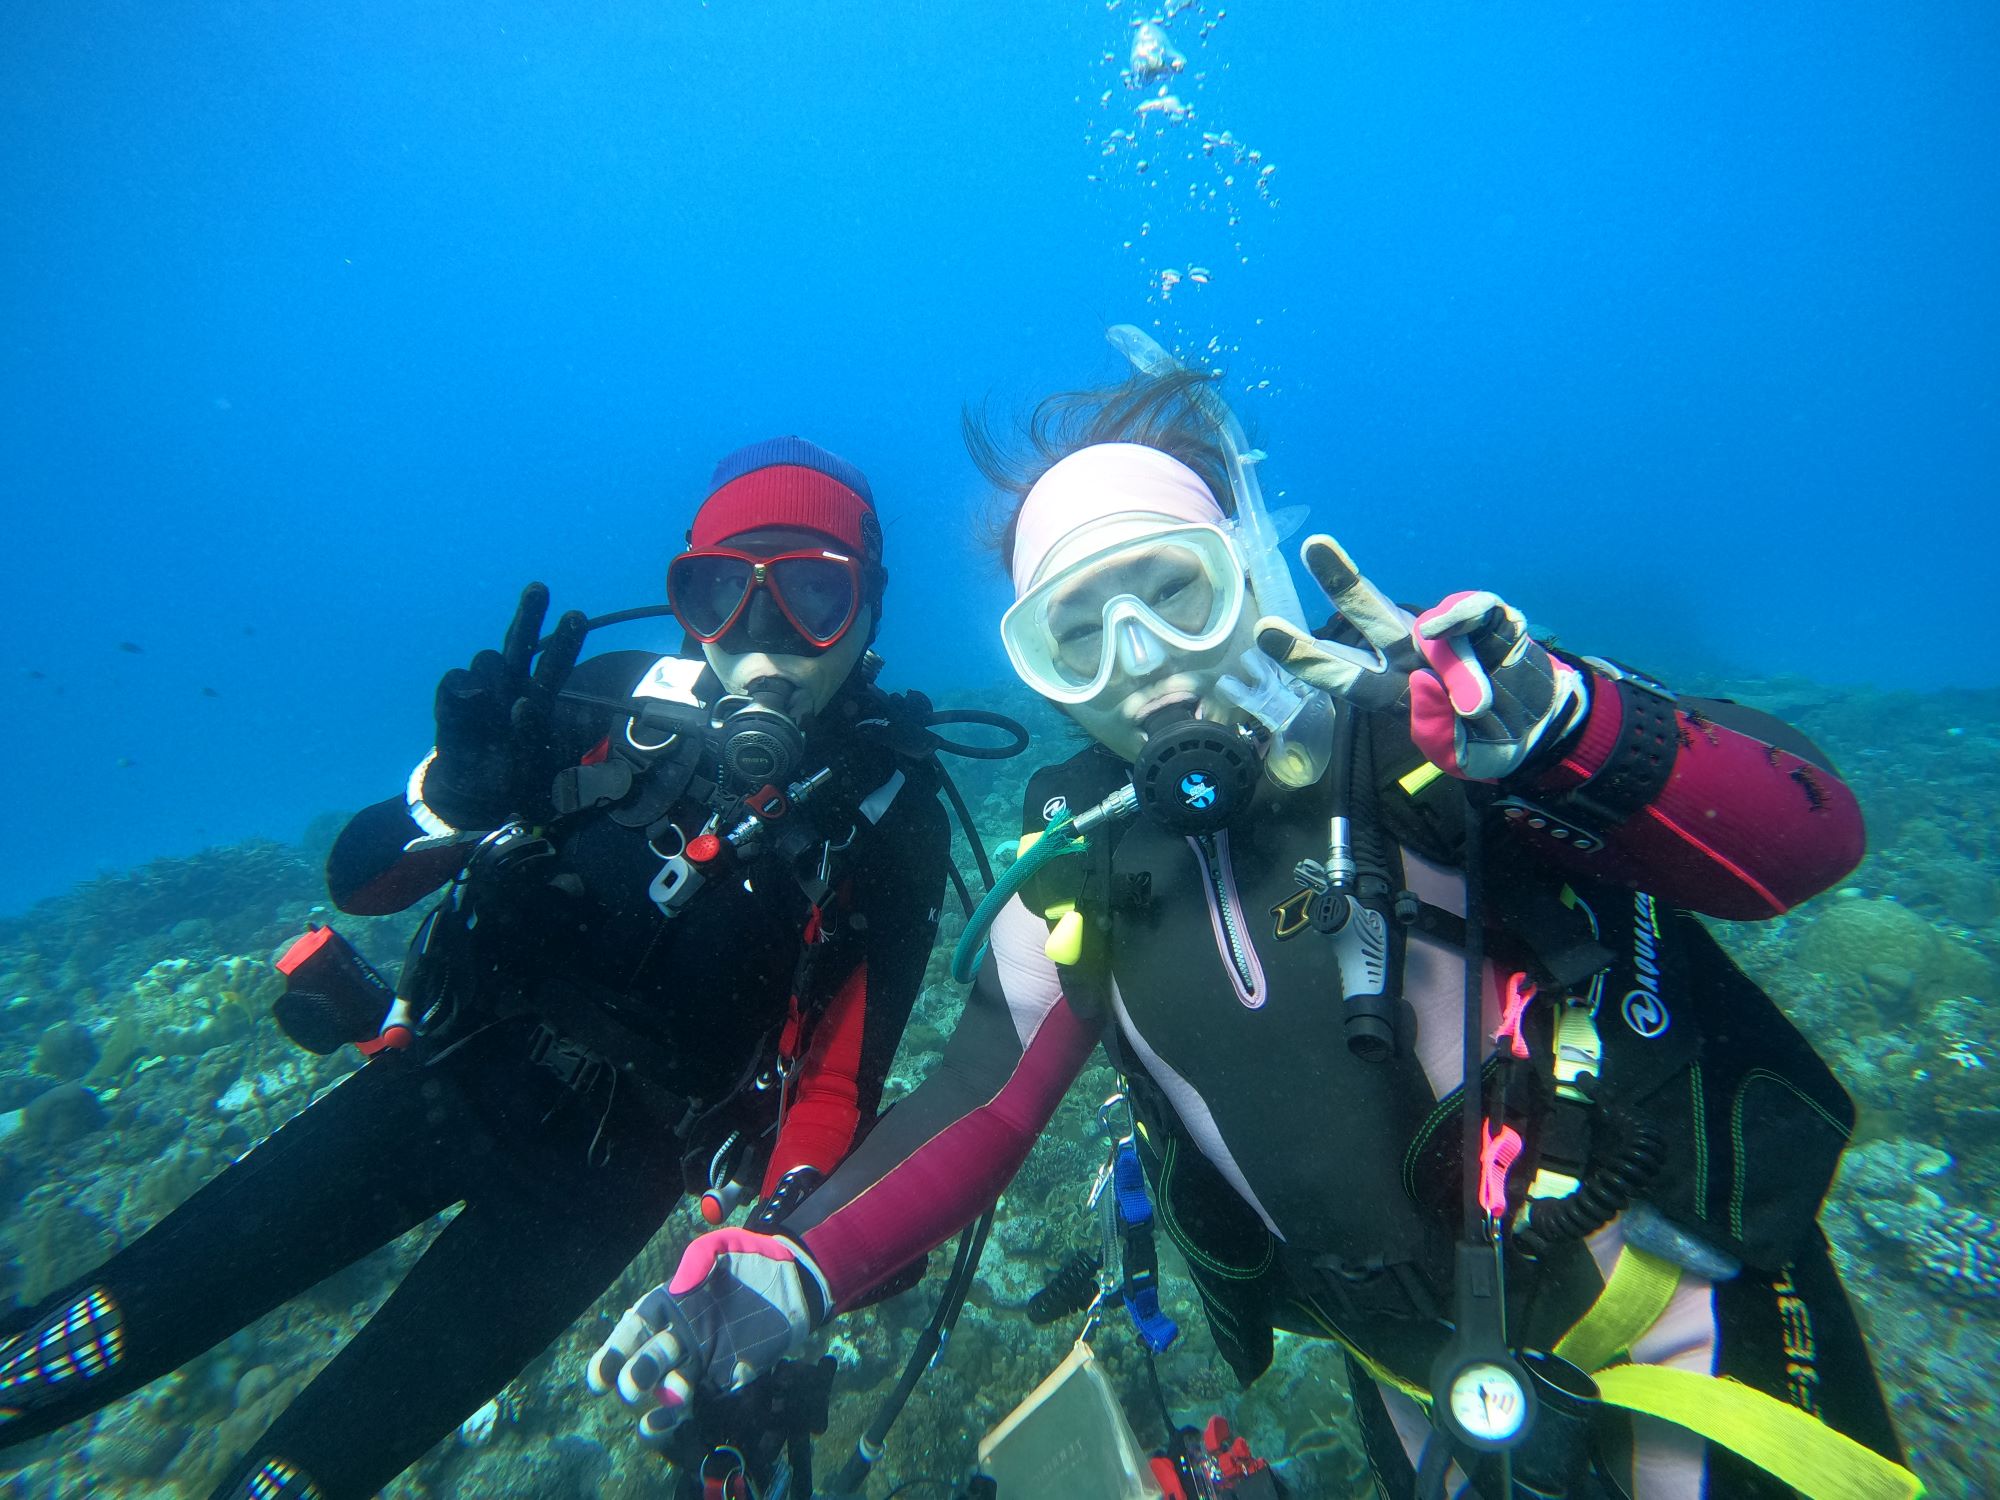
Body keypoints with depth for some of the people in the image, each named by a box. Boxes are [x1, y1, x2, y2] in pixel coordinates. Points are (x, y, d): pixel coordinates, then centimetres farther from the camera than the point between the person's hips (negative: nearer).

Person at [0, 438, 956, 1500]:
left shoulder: (889, 824, -14)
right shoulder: (617, 701, -12)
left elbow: (841, 1075, -11)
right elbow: (357, 880, -7)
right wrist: (455, 794, -27)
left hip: (606, 1166, -1)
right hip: (451, 1075, 2)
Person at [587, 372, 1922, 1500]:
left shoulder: (1437, 720, -19)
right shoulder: (1083, 886, -11)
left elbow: (1811, 835, -20)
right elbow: (964, 1125, -6)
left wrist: (1555, 723, -39)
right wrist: (784, 1275, -18)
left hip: (1695, 1325, -1)